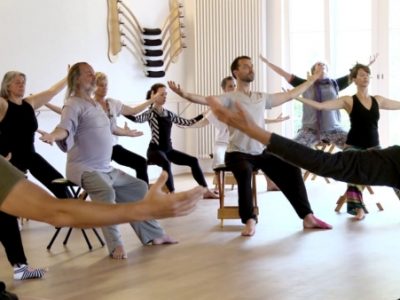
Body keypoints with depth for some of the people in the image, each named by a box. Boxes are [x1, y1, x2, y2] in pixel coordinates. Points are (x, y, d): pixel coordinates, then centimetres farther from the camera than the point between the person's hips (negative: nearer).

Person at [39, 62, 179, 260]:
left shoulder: (96, 105, 18)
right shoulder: (74, 105, -11)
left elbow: (109, 127, 34)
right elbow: (65, 128, -29)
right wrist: (53, 136, -50)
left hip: (106, 169, 10)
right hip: (84, 168, -10)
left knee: (139, 188, 15)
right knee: (106, 192, -37)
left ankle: (153, 234, 25)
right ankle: (115, 246, -33)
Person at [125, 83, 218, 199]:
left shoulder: (169, 114, 14)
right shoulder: (150, 113, -6)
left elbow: (187, 122, 17)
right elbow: (137, 119, -26)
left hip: (168, 149, 7)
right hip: (155, 149, -7)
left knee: (193, 160, -3)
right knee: (166, 163, -38)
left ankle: (206, 191, 1)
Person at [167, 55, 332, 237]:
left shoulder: (262, 98, 14)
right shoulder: (230, 98, -4)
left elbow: (290, 95, 22)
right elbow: (206, 100, -23)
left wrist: (313, 78, 27)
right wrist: (185, 95, -42)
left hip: (262, 152, 6)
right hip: (238, 154, -6)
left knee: (291, 169, -8)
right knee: (245, 172, -37)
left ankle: (307, 217, 0)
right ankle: (250, 221, -26)